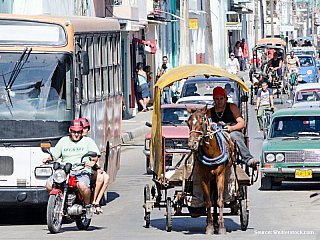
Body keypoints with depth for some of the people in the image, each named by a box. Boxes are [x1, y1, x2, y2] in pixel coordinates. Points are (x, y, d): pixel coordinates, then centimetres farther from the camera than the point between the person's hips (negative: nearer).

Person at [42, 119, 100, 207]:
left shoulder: (88, 141, 14)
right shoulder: (63, 141, 23)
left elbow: (95, 156, 2)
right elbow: (54, 156, 23)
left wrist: (93, 161, -21)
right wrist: (48, 159, 0)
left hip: (82, 171, -3)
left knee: (82, 185, -37)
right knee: (49, 185, -23)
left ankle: (88, 205, -12)